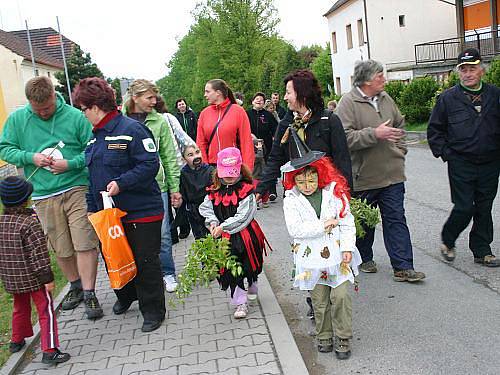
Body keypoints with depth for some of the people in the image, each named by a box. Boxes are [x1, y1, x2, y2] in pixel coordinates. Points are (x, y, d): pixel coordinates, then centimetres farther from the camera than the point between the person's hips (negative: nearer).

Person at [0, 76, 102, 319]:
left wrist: (71, 164, -15)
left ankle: (89, 294, 5)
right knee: (61, 249, 12)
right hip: (44, 196, 3)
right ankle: (76, 286, 32)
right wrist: (30, 157, -7)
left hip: (77, 189, -3)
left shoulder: (74, 116, -3)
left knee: (85, 244, -5)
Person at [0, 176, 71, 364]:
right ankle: (49, 350, 1)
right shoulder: (30, 223, -21)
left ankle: (17, 341, 43)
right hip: (33, 278, -7)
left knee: (20, 308, 27)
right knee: (46, 311, 2)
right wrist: (47, 278, -16)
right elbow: (38, 255, -21)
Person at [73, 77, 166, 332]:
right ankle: (125, 296, 43)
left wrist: (121, 183, -27)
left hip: (141, 212, -8)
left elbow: (150, 165, -20)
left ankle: (153, 310, 19)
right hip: (108, 213, 8)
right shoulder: (95, 135, 11)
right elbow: (92, 174, 17)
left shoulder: (132, 129, -15)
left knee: (145, 262, 3)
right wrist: (92, 207, 13)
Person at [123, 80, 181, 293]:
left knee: (161, 233, 5)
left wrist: (174, 187, 3)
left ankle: (167, 274, 22)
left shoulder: (159, 121, 1)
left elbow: (169, 157, 4)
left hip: (156, 186, 0)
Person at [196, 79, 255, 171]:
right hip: (211, 165, 3)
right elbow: (201, 143, 7)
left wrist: (247, 169, -10)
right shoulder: (204, 113, 7)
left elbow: (246, 141, -4)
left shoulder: (238, 111, -2)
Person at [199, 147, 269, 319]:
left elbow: (243, 216, -17)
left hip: (244, 235, -3)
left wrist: (223, 227, -18)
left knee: (249, 265, 12)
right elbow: (206, 208, 7)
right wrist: (212, 222, -13)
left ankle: (252, 288, 43)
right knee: (231, 270, 3)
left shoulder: (246, 190, -11)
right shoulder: (214, 191, 3)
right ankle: (240, 303, 14)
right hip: (225, 239, 3)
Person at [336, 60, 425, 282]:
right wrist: (375, 134, -26)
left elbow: (399, 125, 25)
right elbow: (345, 137, -24)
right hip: (363, 176, -5)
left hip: (392, 173, 5)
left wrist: (399, 149, 13)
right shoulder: (348, 103, -12)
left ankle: (403, 267, 8)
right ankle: (365, 259, 32)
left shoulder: (386, 99, 10)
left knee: (396, 219, 4)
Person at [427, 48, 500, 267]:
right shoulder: (448, 98, -1)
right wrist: (445, 153, -3)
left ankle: (482, 252, 22)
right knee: (464, 208, -5)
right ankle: (447, 241, 19)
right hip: (461, 164, -3)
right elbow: (434, 130, 4)